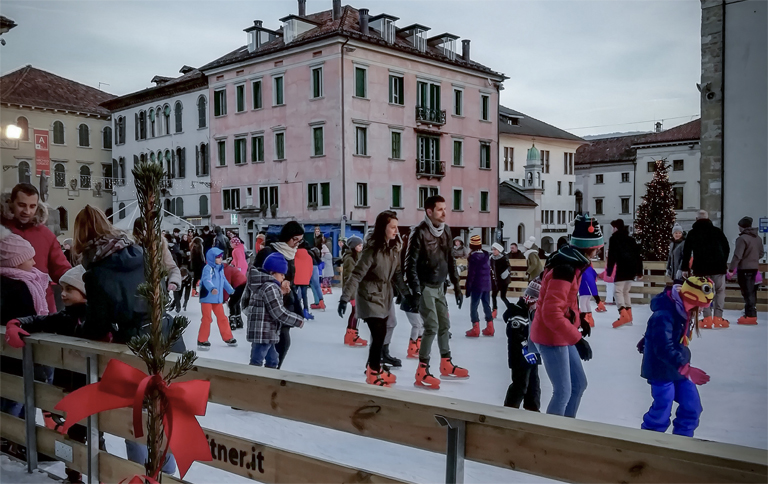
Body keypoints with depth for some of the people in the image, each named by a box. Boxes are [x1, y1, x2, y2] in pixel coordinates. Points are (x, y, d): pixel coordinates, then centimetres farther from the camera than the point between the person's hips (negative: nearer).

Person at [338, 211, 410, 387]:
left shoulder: (394, 248, 0)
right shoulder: (372, 249, -23)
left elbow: (397, 273, 9)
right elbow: (356, 274, -24)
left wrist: (406, 293, 8)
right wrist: (345, 298, -28)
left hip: (385, 296, 7)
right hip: (370, 296, -7)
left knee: (381, 334, 13)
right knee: (379, 334, -9)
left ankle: (374, 368, 32)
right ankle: (373, 374, 8)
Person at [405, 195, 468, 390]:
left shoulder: (445, 230, 5)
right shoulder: (419, 232, -17)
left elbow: (450, 259, 13)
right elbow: (411, 264, -19)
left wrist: (456, 285, 12)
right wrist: (415, 291, -23)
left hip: (439, 286, 8)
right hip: (425, 287, -7)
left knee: (444, 324, 15)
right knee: (432, 326, -11)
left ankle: (446, 364, 30)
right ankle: (422, 372, -3)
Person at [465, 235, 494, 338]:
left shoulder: (473, 257, -13)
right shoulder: (486, 255, 10)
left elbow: (471, 274, -15)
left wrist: (467, 286, -10)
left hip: (477, 286, -8)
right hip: (487, 284, 8)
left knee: (473, 306, -2)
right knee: (487, 305, 13)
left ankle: (475, 329, -4)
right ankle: (489, 328, 15)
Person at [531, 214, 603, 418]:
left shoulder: (572, 263, 6)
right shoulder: (564, 269, -25)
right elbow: (552, 313, -30)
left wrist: (579, 321, 11)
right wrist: (577, 338, -28)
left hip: (561, 335, 10)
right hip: (551, 336, -10)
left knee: (579, 383, 17)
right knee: (563, 391, -3)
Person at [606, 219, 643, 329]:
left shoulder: (614, 238, 5)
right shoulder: (630, 239, 24)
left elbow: (612, 255, -5)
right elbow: (638, 255, 22)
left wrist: (609, 270, -4)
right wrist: (639, 271, 24)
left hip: (622, 267, -7)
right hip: (632, 267, 7)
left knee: (617, 291, -6)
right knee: (625, 291, 18)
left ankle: (623, 315, -25)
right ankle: (628, 317, 16)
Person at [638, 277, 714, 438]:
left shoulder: (685, 309, 0)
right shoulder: (664, 315, -29)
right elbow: (664, 349, -33)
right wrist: (686, 369, -37)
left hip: (679, 367, 8)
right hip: (662, 369, -8)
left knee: (692, 407, 8)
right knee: (662, 413, -4)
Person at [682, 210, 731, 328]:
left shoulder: (692, 233, 5)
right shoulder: (717, 231, 7)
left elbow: (686, 252, 3)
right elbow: (727, 248, 9)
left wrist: (685, 268, 9)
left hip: (700, 267, 0)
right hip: (718, 266, 0)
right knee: (720, 291, 10)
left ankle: (707, 318, -2)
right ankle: (718, 318, 3)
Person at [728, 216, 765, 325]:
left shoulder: (742, 238, -16)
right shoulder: (757, 238, 11)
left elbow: (737, 256, -19)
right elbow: (761, 253, 19)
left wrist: (731, 270, -15)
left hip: (744, 268, -8)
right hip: (754, 267, 8)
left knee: (747, 292, -5)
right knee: (752, 291, 13)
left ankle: (750, 316, -4)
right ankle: (752, 314, 19)